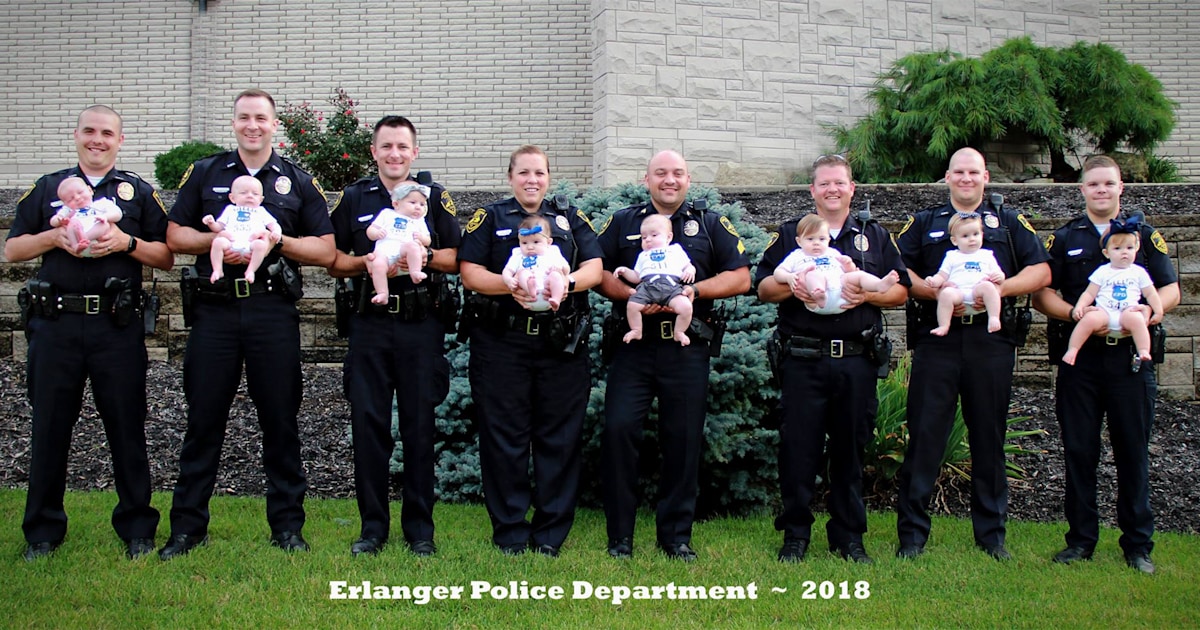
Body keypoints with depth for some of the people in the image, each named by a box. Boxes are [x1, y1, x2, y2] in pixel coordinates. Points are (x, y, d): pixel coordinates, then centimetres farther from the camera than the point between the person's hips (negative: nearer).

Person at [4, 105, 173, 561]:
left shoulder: (140, 192, 11)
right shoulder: (47, 189, 14)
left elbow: (166, 258, 6)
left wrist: (126, 242, -10)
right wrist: (53, 236, -6)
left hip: (117, 325, -1)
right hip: (56, 323, 1)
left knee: (127, 427, 2)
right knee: (49, 428, 5)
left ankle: (137, 528, 13)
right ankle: (43, 531, 16)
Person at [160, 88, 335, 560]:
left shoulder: (299, 183, 10)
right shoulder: (204, 174, 12)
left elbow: (326, 252, 5)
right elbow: (175, 236, 9)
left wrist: (277, 240, -10)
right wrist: (216, 240, -9)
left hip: (274, 312, 0)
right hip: (215, 310, 1)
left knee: (280, 420, 3)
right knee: (203, 418, 4)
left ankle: (287, 526, 13)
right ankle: (187, 527, 12)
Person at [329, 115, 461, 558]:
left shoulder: (435, 198, 10)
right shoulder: (353, 199, 11)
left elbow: (456, 259, 7)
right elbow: (333, 262, 9)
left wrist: (426, 256, -12)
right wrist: (367, 262, -10)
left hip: (422, 325, -1)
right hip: (370, 323, 1)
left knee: (420, 426, 2)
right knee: (368, 425, 1)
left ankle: (420, 529, 12)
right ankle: (372, 527, 12)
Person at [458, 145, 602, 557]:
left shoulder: (570, 219, 15)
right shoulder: (489, 218, 10)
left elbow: (594, 268, 3)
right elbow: (469, 272, -1)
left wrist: (565, 284, -18)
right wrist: (511, 286, -18)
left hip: (561, 345, 2)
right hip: (500, 342, -1)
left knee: (560, 438, 2)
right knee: (504, 437, 1)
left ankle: (551, 534, 11)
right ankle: (510, 533, 10)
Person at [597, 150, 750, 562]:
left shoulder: (711, 226, 14)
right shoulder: (622, 223, 14)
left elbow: (741, 278, 7)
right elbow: (597, 273, 8)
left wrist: (695, 289, -8)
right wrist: (632, 295, -9)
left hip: (687, 347, 0)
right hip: (633, 346, 0)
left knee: (684, 440, 2)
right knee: (618, 430, -10)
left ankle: (676, 535, 14)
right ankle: (619, 535, 1)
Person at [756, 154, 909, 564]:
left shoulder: (875, 236, 14)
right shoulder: (790, 234, 12)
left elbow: (900, 291, 10)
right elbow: (763, 286, 10)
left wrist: (868, 295, -10)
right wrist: (789, 288, -11)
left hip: (857, 360, 1)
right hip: (803, 358, -1)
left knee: (850, 448, 6)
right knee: (798, 446, -1)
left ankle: (849, 537, 16)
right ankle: (795, 534, 10)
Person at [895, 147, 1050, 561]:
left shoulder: (1009, 223, 16)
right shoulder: (924, 223, 16)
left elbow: (1041, 271, 6)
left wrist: (1000, 288, -10)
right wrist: (932, 290, -11)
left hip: (992, 341, 1)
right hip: (936, 338, 0)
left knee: (989, 437, 6)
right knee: (924, 435, -4)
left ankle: (991, 534, 15)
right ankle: (912, 533, 2)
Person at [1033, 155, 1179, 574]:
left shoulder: (1146, 236, 11)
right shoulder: (1063, 239, 11)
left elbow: (1171, 291, 7)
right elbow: (1042, 294, 4)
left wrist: (1147, 311, -14)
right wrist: (1077, 314, -14)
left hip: (1131, 355, 0)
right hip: (1079, 356, 0)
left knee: (1133, 452, 3)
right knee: (1079, 452, 4)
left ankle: (1138, 544, 12)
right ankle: (1081, 539, 14)